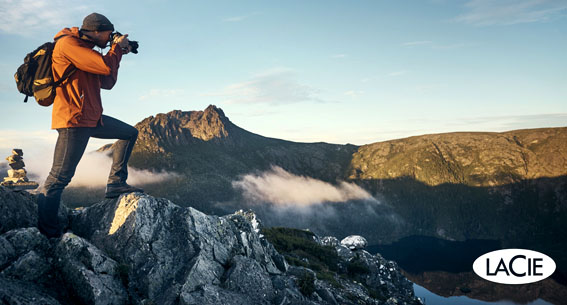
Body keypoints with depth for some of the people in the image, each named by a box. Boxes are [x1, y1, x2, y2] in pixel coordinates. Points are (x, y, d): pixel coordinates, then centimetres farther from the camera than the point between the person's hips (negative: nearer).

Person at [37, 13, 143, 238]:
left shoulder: (85, 48, 19)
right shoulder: (68, 43, -11)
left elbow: (107, 83, 19)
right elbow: (106, 67, -20)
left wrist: (116, 53, 14)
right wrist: (117, 47, -2)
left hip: (92, 118, 10)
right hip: (74, 120, -10)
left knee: (130, 133, 17)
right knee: (59, 178, -8)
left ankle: (116, 183, 13)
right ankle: (48, 234, -2)